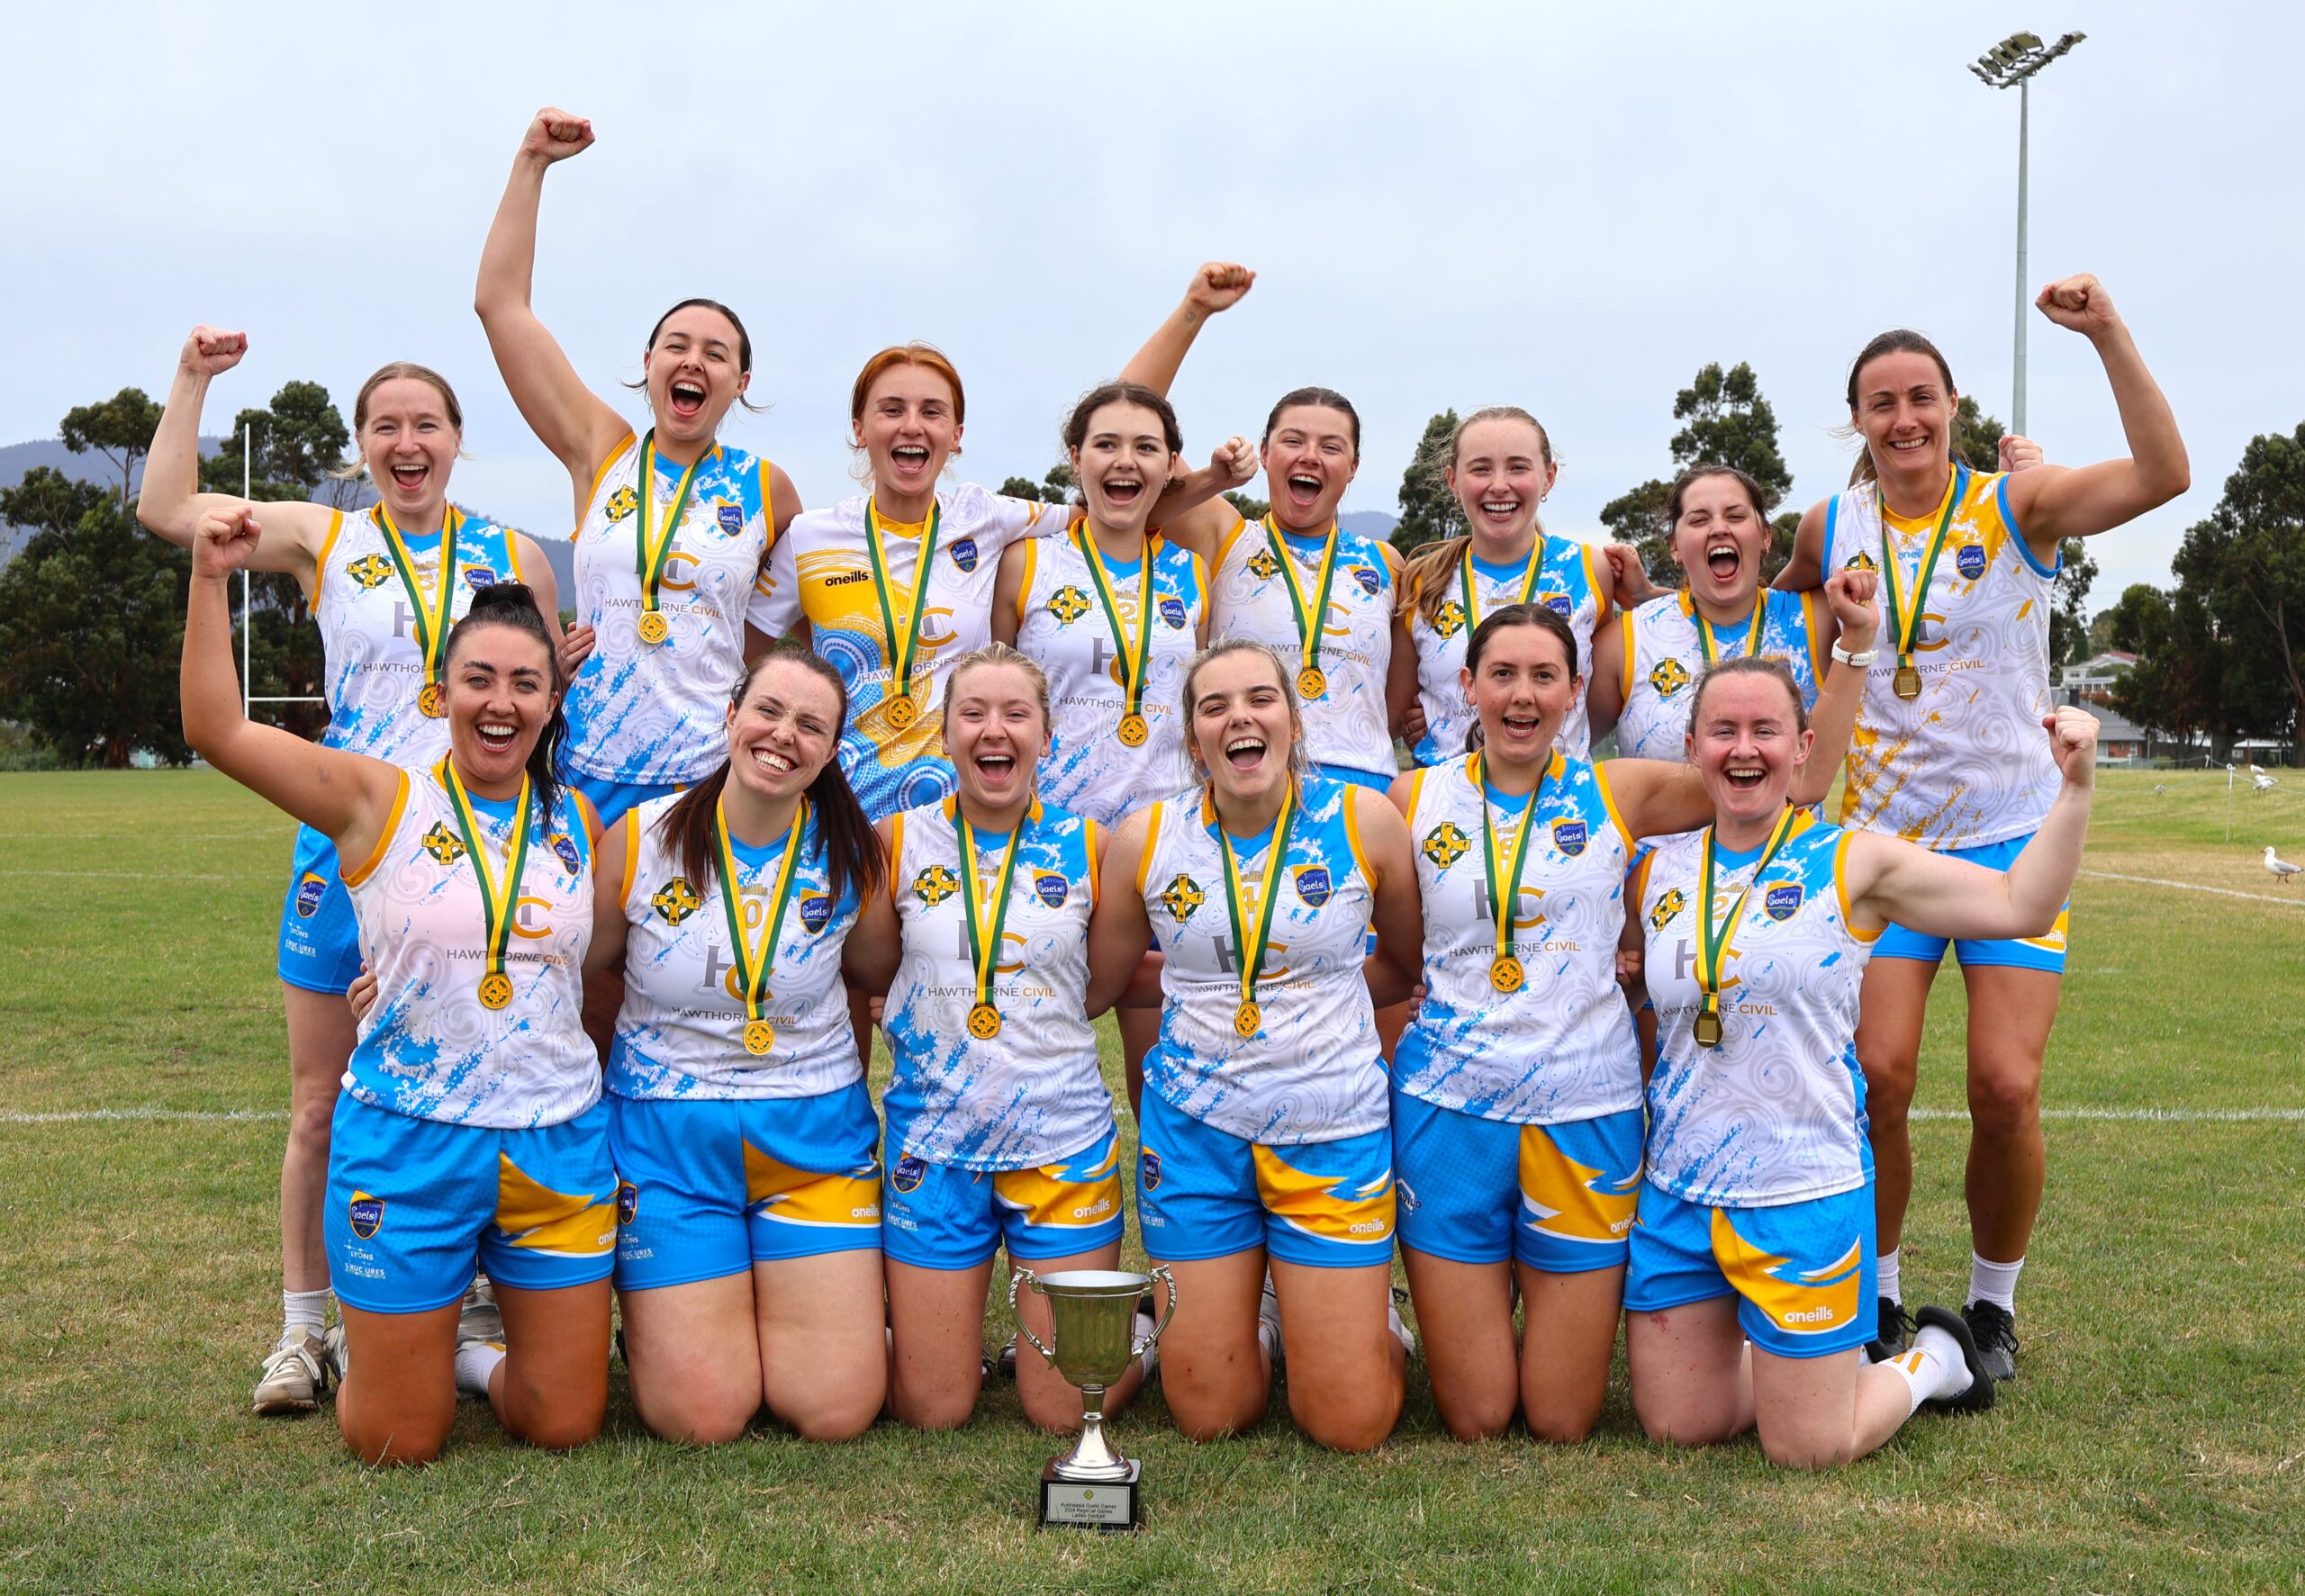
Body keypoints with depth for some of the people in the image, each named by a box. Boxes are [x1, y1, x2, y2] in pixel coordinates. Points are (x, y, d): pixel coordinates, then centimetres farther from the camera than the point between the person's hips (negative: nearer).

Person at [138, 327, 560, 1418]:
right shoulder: (322, 540, 4)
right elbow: (166, 508, -4)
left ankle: (491, 1309, 20)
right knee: (322, 1104, 6)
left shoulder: (513, 557, 8)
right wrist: (193, 378, -2)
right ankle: (303, 1329, 17)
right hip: (347, 849, 0)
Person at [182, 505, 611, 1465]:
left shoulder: (578, 821, 6)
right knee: (394, 1448, 7)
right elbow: (216, 730, -14)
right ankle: (364, 1351, 40)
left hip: (557, 1144, 3)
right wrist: (211, 579, -20)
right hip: (407, 1142, -3)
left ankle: (465, 1356, 38)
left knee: (564, 1427, 8)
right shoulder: (380, 801, -4)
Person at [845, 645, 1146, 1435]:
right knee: (931, 1410, 7)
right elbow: (870, 975, 10)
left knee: (1067, 1410, 4)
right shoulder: (899, 841, 1)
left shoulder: (1087, 845, 0)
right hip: (933, 1143, 1)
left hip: (1063, 1139, 0)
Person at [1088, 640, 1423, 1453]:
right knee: (1210, 1417, 6)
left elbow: (1409, 964, 9)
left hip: (1334, 1131, -1)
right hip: (1194, 1132, 1)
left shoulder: (1364, 820, -6)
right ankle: (1262, 1320, 37)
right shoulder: (1145, 838, -4)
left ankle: (1363, 1317, 32)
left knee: (1352, 1426, 0)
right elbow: (1094, 986, 10)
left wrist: (1317, 990, 6)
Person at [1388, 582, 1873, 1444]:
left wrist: (1853, 645, -4)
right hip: (1449, 1110, 0)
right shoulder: (1416, 798, 1)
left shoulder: (1619, 792, 1)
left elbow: (1799, 778, 0)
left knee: (1561, 1424, 7)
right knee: (1474, 1421, 6)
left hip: (1585, 1113, 0)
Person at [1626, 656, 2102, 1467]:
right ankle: (1794, 1359, 38)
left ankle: (1932, 1359, 32)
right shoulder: (1658, 871, 4)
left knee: (1807, 1450, 3)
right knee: (1677, 1425, 10)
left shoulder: (1852, 863, -5)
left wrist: (2076, 784, -13)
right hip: (1677, 1190, 4)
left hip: (1803, 1194, -4)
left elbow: (2022, 905, -6)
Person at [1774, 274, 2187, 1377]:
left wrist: (2108, 334, -24)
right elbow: (1775, 605, 26)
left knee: (2007, 1090, -8)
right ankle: (1877, 1293, 13)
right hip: (1882, 837, 2)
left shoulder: (2015, 506, -4)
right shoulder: (1832, 528, 4)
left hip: (2012, 834, -2)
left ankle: (1993, 1301, 17)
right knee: (1874, 1076, -10)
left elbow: (2163, 474, -20)